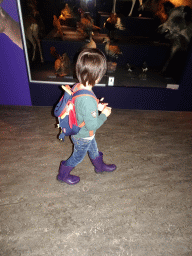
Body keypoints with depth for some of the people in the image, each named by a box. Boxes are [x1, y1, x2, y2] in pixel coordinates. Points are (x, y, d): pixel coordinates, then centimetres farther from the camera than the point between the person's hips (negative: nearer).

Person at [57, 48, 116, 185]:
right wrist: (104, 114, -18)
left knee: (94, 150, 31)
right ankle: (63, 174, 46)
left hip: (78, 131, 8)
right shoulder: (88, 100, -41)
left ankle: (100, 166, 59)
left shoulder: (77, 87, -13)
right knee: (78, 157, 21)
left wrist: (97, 106, 0)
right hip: (83, 137, -8)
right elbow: (92, 125, -32)